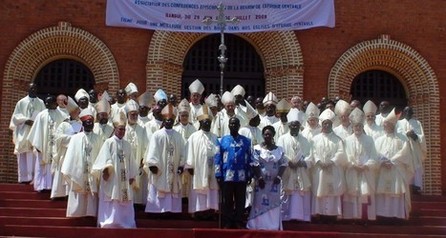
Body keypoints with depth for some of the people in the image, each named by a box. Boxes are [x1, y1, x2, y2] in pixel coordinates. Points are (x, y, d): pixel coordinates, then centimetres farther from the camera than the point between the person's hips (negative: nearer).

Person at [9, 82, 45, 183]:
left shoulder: (41, 103, 11)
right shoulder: (21, 102, 10)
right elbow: (16, 116, 4)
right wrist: (26, 120, -12)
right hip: (23, 132, 0)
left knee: (34, 155, -7)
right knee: (22, 155, -3)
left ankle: (33, 176, -8)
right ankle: (23, 177, -3)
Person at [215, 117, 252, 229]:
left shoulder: (246, 141, 7)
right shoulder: (223, 140, 6)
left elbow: (249, 159, 7)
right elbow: (218, 158, 3)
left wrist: (249, 175, 1)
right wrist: (218, 175, -4)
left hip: (241, 177, 0)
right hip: (227, 176, 0)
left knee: (240, 201, 5)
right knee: (227, 201, 5)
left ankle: (239, 223, 12)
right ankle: (227, 223, 11)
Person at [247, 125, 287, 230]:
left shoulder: (279, 149, 7)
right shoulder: (257, 149, 0)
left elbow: (283, 164, 2)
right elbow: (254, 164, -6)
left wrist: (279, 176, -12)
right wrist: (259, 178, -15)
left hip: (275, 182, 2)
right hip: (261, 181, -2)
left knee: (274, 205, 3)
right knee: (260, 204, -1)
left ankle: (274, 226, 9)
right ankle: (260, 226, 5)